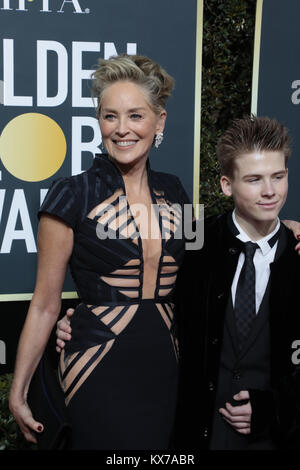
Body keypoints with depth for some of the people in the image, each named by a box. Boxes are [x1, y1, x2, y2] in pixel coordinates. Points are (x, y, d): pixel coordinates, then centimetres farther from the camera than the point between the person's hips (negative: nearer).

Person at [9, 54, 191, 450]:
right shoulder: (73, 195, -9)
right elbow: (45, 305, -5)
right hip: (98, 375, -4)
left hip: (163, 370, 5)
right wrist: (18, 392, -2)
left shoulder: (172, 191, 4)